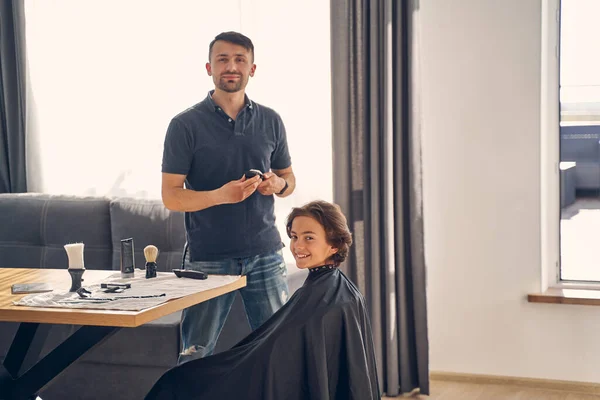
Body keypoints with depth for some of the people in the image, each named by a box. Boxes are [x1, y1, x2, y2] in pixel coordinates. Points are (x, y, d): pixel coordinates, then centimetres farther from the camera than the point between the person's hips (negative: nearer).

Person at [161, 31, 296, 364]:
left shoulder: (270, 121, 9)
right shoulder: (186, 125, -3)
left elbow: (288, 178, 20)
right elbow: (171, 196, -6)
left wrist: (277, 184, -4)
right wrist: (221, 195, -22)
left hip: (265, 254, 3)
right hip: (208, 257, -3)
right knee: (196, 355, 2)